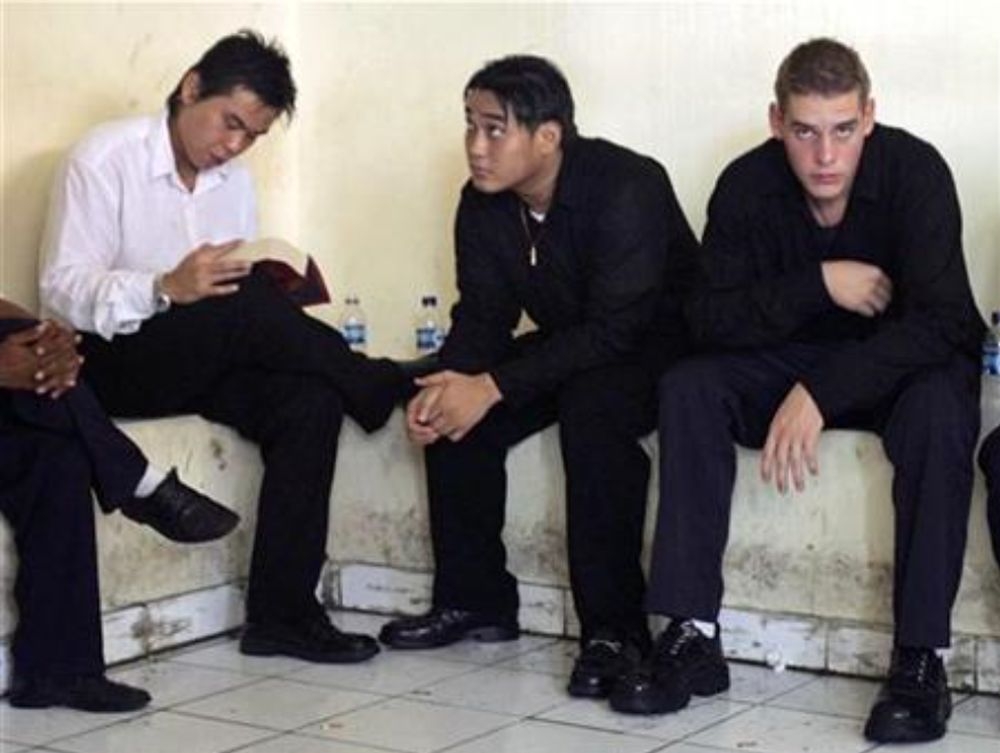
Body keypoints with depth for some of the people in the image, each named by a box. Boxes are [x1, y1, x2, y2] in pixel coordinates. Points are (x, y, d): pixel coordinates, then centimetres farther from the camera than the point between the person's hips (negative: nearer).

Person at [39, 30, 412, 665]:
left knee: (310, 399, -25)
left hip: (205, 363, 6)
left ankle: (282, 612, -24)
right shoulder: (106, 159, -8)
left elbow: (237, 293, 14)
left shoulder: (235, 182, 12)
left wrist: (277, 302, -11)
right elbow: (63, 288, -17)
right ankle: (377, 388, -12)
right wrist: (166, 288, -34)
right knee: (246, 304, -34)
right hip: (109, 361, -6)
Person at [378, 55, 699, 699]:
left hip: (659, 343, -7)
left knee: (591, 404, -37)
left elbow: (615, 329, -32)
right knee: (450, 409, -12)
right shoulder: (482, 205, -4)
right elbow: (482, 317, 0)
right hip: (569, 347, 8)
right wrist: (446, 383, -23)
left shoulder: (626, 188, -27)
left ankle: (614, 628, -29)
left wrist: (493, 387, -35)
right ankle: (475, 599, 2)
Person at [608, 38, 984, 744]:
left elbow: (940, 321, -29)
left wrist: (820, 393, -36)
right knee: (687, 388, -22)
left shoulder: (916, 171, -21)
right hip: (793, 359, 3)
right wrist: (820, 283, -28)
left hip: (903, 364, -3)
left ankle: (921, 657, -31)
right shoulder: (747, 185, -12)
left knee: (939, 408, -36)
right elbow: (711, 318, -15)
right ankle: (693, 635, -23)